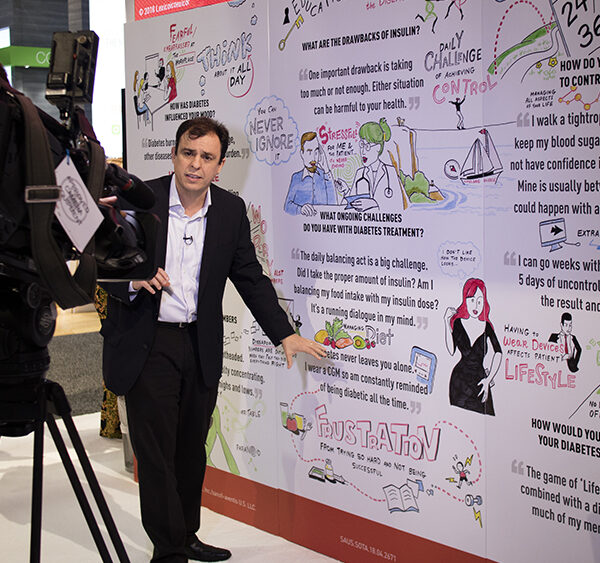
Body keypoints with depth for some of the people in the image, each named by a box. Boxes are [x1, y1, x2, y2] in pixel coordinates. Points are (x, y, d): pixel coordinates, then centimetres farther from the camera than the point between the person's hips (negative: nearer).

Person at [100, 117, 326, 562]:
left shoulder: (231, 210, 2)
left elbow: (251, 278, 7)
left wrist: (286, 335, 2)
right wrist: (133, 279, -25)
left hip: (201, 347, 4)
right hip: (147, 345, -3)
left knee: (192, 449, 15)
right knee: (156, 451, 0)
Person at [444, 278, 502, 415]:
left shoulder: (486, 327, 0)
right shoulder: (458, 323, 2)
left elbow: (498, 353, 2)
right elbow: (451, 351, -3)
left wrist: (488, 379, -4)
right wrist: (447, 323, -7)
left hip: (480, 381, 0)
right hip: (460, 379, 0)